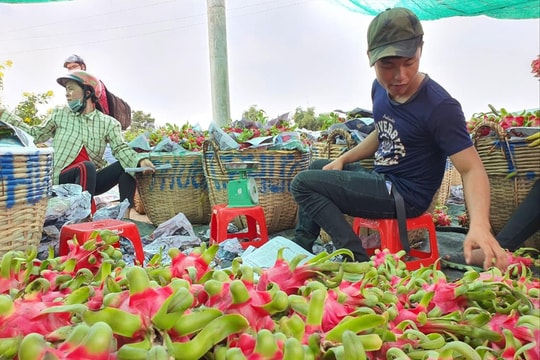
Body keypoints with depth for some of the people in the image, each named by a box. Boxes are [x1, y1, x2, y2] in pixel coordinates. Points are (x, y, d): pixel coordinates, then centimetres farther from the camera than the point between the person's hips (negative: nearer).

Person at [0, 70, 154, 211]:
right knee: (86, 167, -33)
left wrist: (140, 160, -29)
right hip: (63, 178, -1)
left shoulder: (108, 123, 4)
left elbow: (120, 149, -9)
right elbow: (34, 135, 17)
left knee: (127, 165, -20)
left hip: (92, 178, 2)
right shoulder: (60, 115, 9)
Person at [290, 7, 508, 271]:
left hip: (404, 196, -8)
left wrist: (479, 224, -41)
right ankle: (302, 246, 27)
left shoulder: (439, 106, -24)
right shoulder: (380, 88, -1)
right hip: (381, 180, 8)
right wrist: (342, 160, 8)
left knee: (303, 183, -12)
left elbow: (472, 169, -24)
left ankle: (357, 258, -11)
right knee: (317, 167, 22)